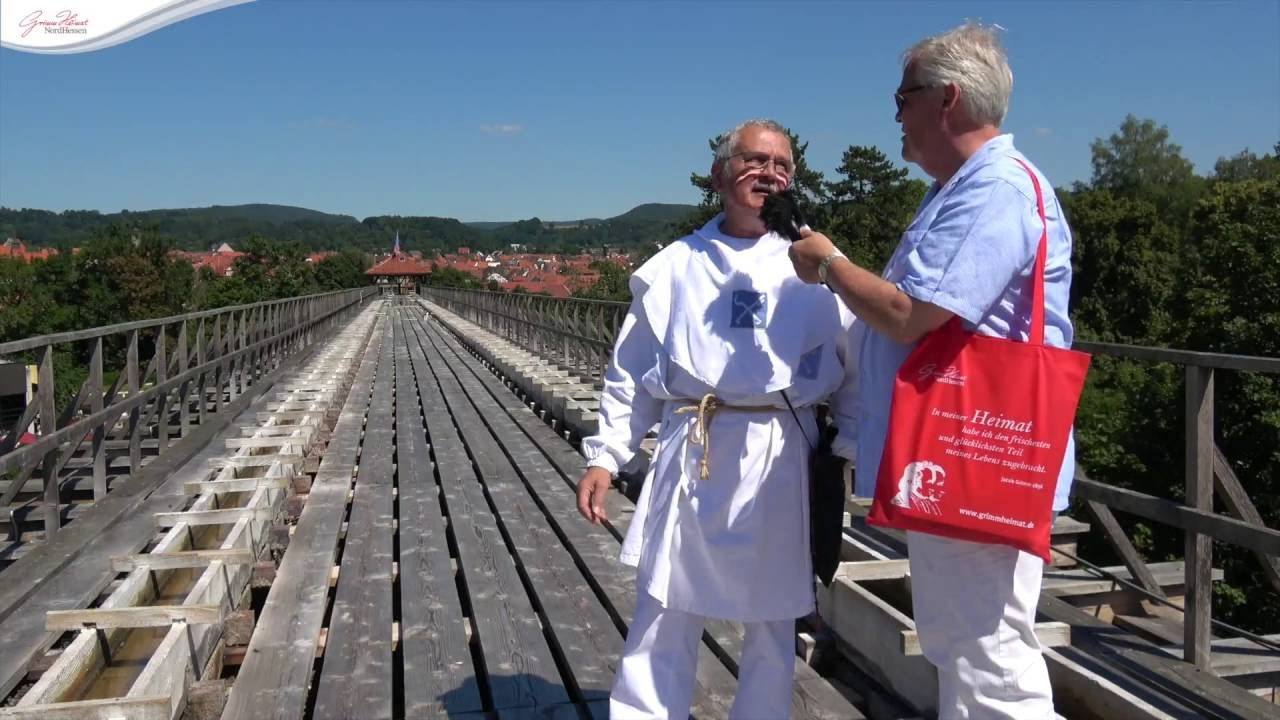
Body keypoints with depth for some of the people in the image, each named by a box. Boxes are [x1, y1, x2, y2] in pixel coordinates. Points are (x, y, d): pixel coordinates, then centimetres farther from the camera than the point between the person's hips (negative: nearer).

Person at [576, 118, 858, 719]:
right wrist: (604, 457, 5)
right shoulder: (672, 267, 9)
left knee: (772, 623, 12)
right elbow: (631, 373, 9)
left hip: (777, 463, 0)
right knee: (663, 619, 6)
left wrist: (854, 446, -11)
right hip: (688, 455, 0)